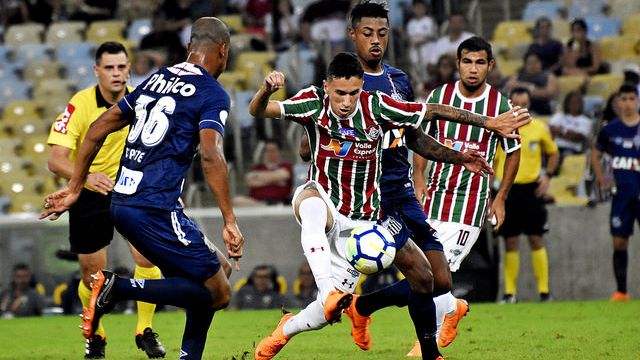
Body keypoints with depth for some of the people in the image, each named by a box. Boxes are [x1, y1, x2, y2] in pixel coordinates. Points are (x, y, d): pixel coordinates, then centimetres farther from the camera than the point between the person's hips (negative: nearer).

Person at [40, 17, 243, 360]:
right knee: (217, 292, -4)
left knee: (217, 269, 19)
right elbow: (210, 155, -20)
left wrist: (74, 188, 25)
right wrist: (230, 222, -22)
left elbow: (98, 129, 19)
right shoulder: (213, 94, -4)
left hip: (121, 203, 8)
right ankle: (117, 288, -16)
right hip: (155, 210, -8)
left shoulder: (156, 80, 17)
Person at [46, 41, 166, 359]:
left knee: (147, 256, -16)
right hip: (89, 191, -2)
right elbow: (56, 159, -26)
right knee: (92, 276, 3)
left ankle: (145, 331, 2)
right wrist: (86, 177, -44)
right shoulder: (80, 105, -20)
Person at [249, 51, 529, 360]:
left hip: (366, 217, 4)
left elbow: (433, 111, -4)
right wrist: (266, 90, -46)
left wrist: (490, 122, -6)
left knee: (422, 276, 1)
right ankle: (328, 292, -51)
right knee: (312, 203, -41)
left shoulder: (376, 106, -13)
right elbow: (258, 111, -23)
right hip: (325, 205, -3)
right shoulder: (314, 103, -15)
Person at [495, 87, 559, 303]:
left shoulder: (539, 128, 2)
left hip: (532, 189, 0)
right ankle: (510, 292, 7)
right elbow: (491, 160, 7)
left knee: (536, 239, -2)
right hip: (508, 189, 0)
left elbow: (553, 153, 16)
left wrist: (547, 176, 2)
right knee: (510, 242, 1)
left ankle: (544, 290, 4)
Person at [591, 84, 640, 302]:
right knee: (619, 242, 2)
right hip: (621, 194, 3)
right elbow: (595, 155, 20)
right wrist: (602, 181, 12)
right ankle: (621, 291, 9)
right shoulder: (610, 130, 6)